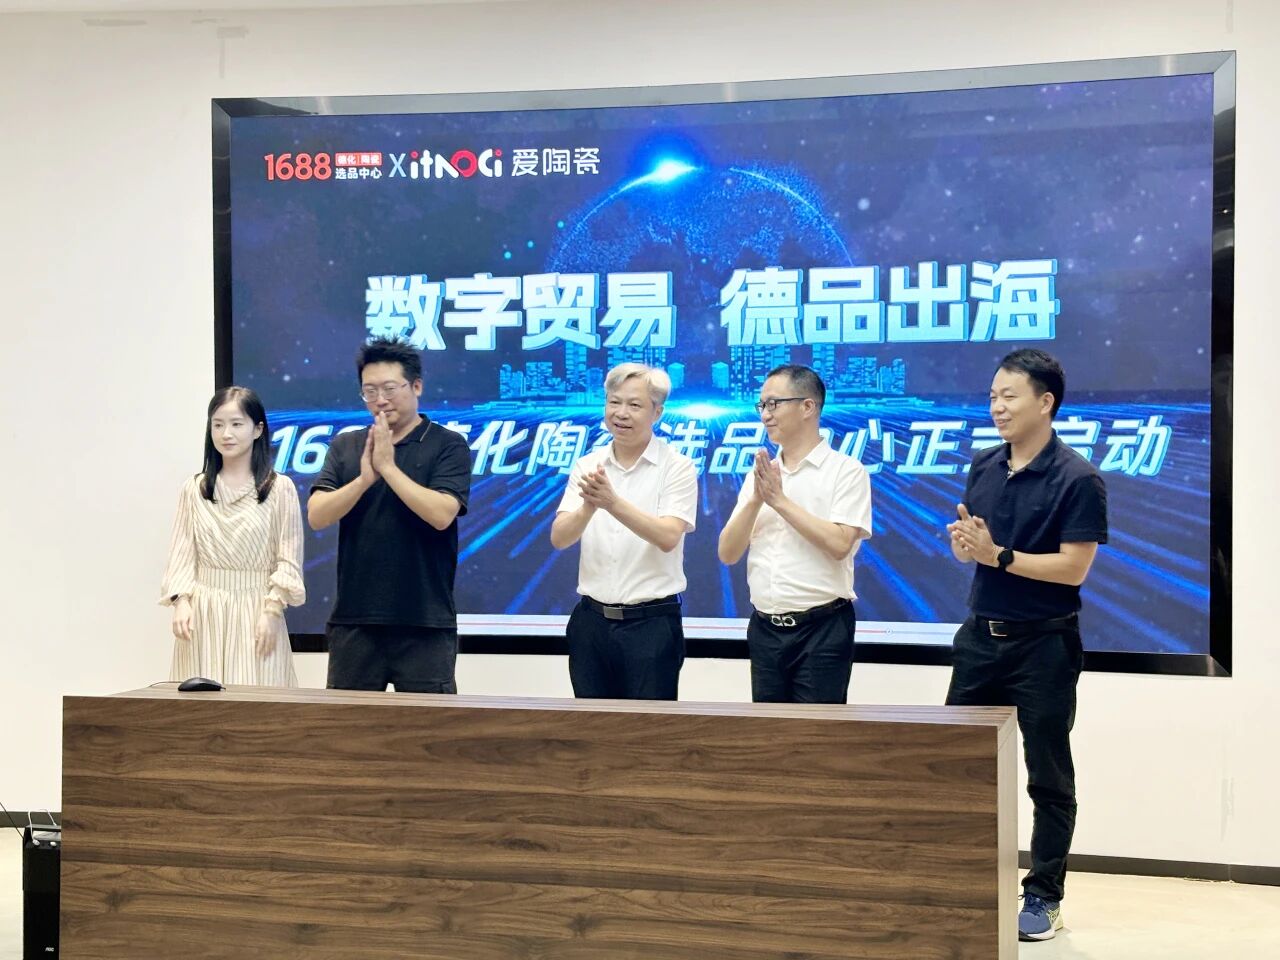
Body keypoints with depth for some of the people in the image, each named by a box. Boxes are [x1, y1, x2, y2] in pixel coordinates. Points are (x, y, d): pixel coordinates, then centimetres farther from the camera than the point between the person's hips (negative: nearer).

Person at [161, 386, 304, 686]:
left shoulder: (279, 488, 0)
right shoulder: (194, 489, 8)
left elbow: (288, 560, -1)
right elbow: (182, 554, 7)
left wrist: (271, 611, -10)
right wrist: (181, 601, -7)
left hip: (256, 614, -2)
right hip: (203, 615, 2)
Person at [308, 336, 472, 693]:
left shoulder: (448, 446, -1)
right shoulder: (345, 447, 10)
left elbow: (441, 514, -15)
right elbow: (317, 516, -1)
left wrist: (387, 467, -12)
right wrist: (364, 478, -15)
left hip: (425, 622, -3)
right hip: (353, 618, 4)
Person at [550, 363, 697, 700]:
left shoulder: (677, 468, -4)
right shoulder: (587, 466, 6)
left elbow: (668, 537, -18)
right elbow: (559, 538, -5)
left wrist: (613, 503, -31)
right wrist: (588, 508, -25)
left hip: (652, 622, -3)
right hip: (592, 619, 4)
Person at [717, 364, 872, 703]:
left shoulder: (845, 470, -4)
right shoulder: (760, 474, 12)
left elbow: (839, 544, -18)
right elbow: (728, 554, 6)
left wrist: (780, 500, -14)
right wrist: (755, 500, -10)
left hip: (821, 628, -6)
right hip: (764, 628, 6)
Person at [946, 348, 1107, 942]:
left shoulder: (1076, 479, -13)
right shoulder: (983, 467, 7)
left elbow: (1074, 567, -18)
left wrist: (998, 555, -21)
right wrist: (962, 541, -9)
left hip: (1044, 643, -6)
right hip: (981, 635, 6)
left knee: (1048, 776, 5)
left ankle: (1044, 896, 15)